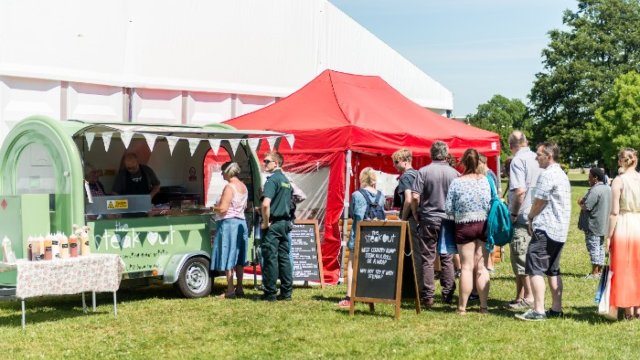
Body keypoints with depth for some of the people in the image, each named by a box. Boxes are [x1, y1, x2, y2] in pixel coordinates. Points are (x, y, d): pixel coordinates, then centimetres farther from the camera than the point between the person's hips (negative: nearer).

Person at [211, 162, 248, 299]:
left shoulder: (229, 187, -16)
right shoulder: (243, 187, 10)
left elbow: (223, 209, -20)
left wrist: (214, 207, -2)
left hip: (228, 223, -8)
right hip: (241, 222, 8)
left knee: (228, 258, -3)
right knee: (238, 258, 13)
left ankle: (230, 291, -1)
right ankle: (239, 289, 16)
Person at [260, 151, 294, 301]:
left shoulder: (272, 179, -13)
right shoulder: (286, 180, 15)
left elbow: (266, 204, -25)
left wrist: (265, 222, -14)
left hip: (273, 224, -8)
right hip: (285, 223, 8)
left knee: (270, 258, -3)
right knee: (284, 257, 9)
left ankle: (270, 293, 1)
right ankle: (286, 292, 12)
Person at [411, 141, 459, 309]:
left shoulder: (423, 172, -9)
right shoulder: (454, 173, -1)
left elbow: (414, 197, -13)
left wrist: (416, 215, 2)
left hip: (428, 220, -2)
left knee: (427, 259, 3)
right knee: (447, 259, 12)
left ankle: (427, 297, 2)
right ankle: (448, 294, 15)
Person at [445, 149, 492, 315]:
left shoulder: (456, 182, -9)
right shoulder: (486, 180, -4)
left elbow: (448, 209, -7)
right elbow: (493, 203, -2)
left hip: (464, 226, -1)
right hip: (484, 225, 2)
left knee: (467, 267, 4)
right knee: (482, 267, 7)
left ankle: (462, 307, 6)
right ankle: (484, 306, 8)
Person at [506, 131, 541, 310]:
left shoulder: (518, 161, -13)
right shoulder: (536, 159, 9)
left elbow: (519, 190, -24)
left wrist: (513, 213, -13)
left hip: (522, 217, -8)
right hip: (535, 217, 8)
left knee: (520, 258, -1)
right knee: (522, 257, 15)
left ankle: (529, 297, 2)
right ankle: (520, 296, 20)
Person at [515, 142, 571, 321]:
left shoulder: (547, 174, -14)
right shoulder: (562, 175, 18)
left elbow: (539, 202, -11)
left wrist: (531, 217, 7)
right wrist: (535, 217, 13)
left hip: (545, 229, -10)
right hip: (560, 230, 10)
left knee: (535, 268, -9)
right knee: (553, 270, 14)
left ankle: (538, 310, -13)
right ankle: (556, 308, 15)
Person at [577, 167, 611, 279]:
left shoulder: (595, 190, -20)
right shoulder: (608, 189, 11)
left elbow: (586, 207, -24)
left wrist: (580, 203, -2)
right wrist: (585, 199, 12)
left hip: (593, 225, -9)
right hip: (603, 225, 10)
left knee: (593, 247, -4)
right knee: (600, 247, 15)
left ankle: (594, 273, -2)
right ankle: (600, 271, 21)